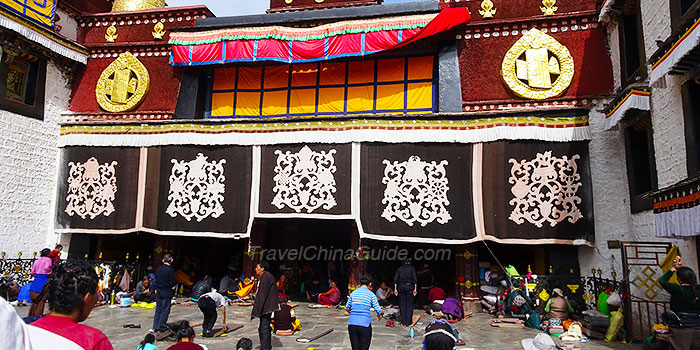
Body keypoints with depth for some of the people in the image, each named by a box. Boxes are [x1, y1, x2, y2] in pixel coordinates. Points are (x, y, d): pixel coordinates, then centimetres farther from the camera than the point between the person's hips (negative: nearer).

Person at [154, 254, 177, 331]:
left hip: (158, 292, 6)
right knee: (165, 310, 3)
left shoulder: (158, 269, 3)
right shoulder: (170, 270, -16)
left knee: (158, 309, 14)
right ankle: (160, 327, 4)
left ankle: (155, 327, 19)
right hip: (167, 293, -6)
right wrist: (176, 282, 3)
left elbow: (156, 280, 9)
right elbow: (172, 283, -17)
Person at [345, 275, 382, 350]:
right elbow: (378, 310, -1)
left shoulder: (353, 293, 12)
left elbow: (346, 308, 19)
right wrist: (379, 316, 20)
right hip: (365, 324, -3)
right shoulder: (371, 294, 2)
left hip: (352, 323, 3)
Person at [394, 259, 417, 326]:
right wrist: (415, 289, -6)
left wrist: (395, 289, 3)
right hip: (409, 286, -2)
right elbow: (415, 279, -5)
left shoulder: (399, 269, 10)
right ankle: (408, 322, 1)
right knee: (409, 305, 4)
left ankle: (403, 322, 8)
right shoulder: (412, 268, 5)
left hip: (401, 287, 2)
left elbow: (395, 279, 3)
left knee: (402, 305, 8)